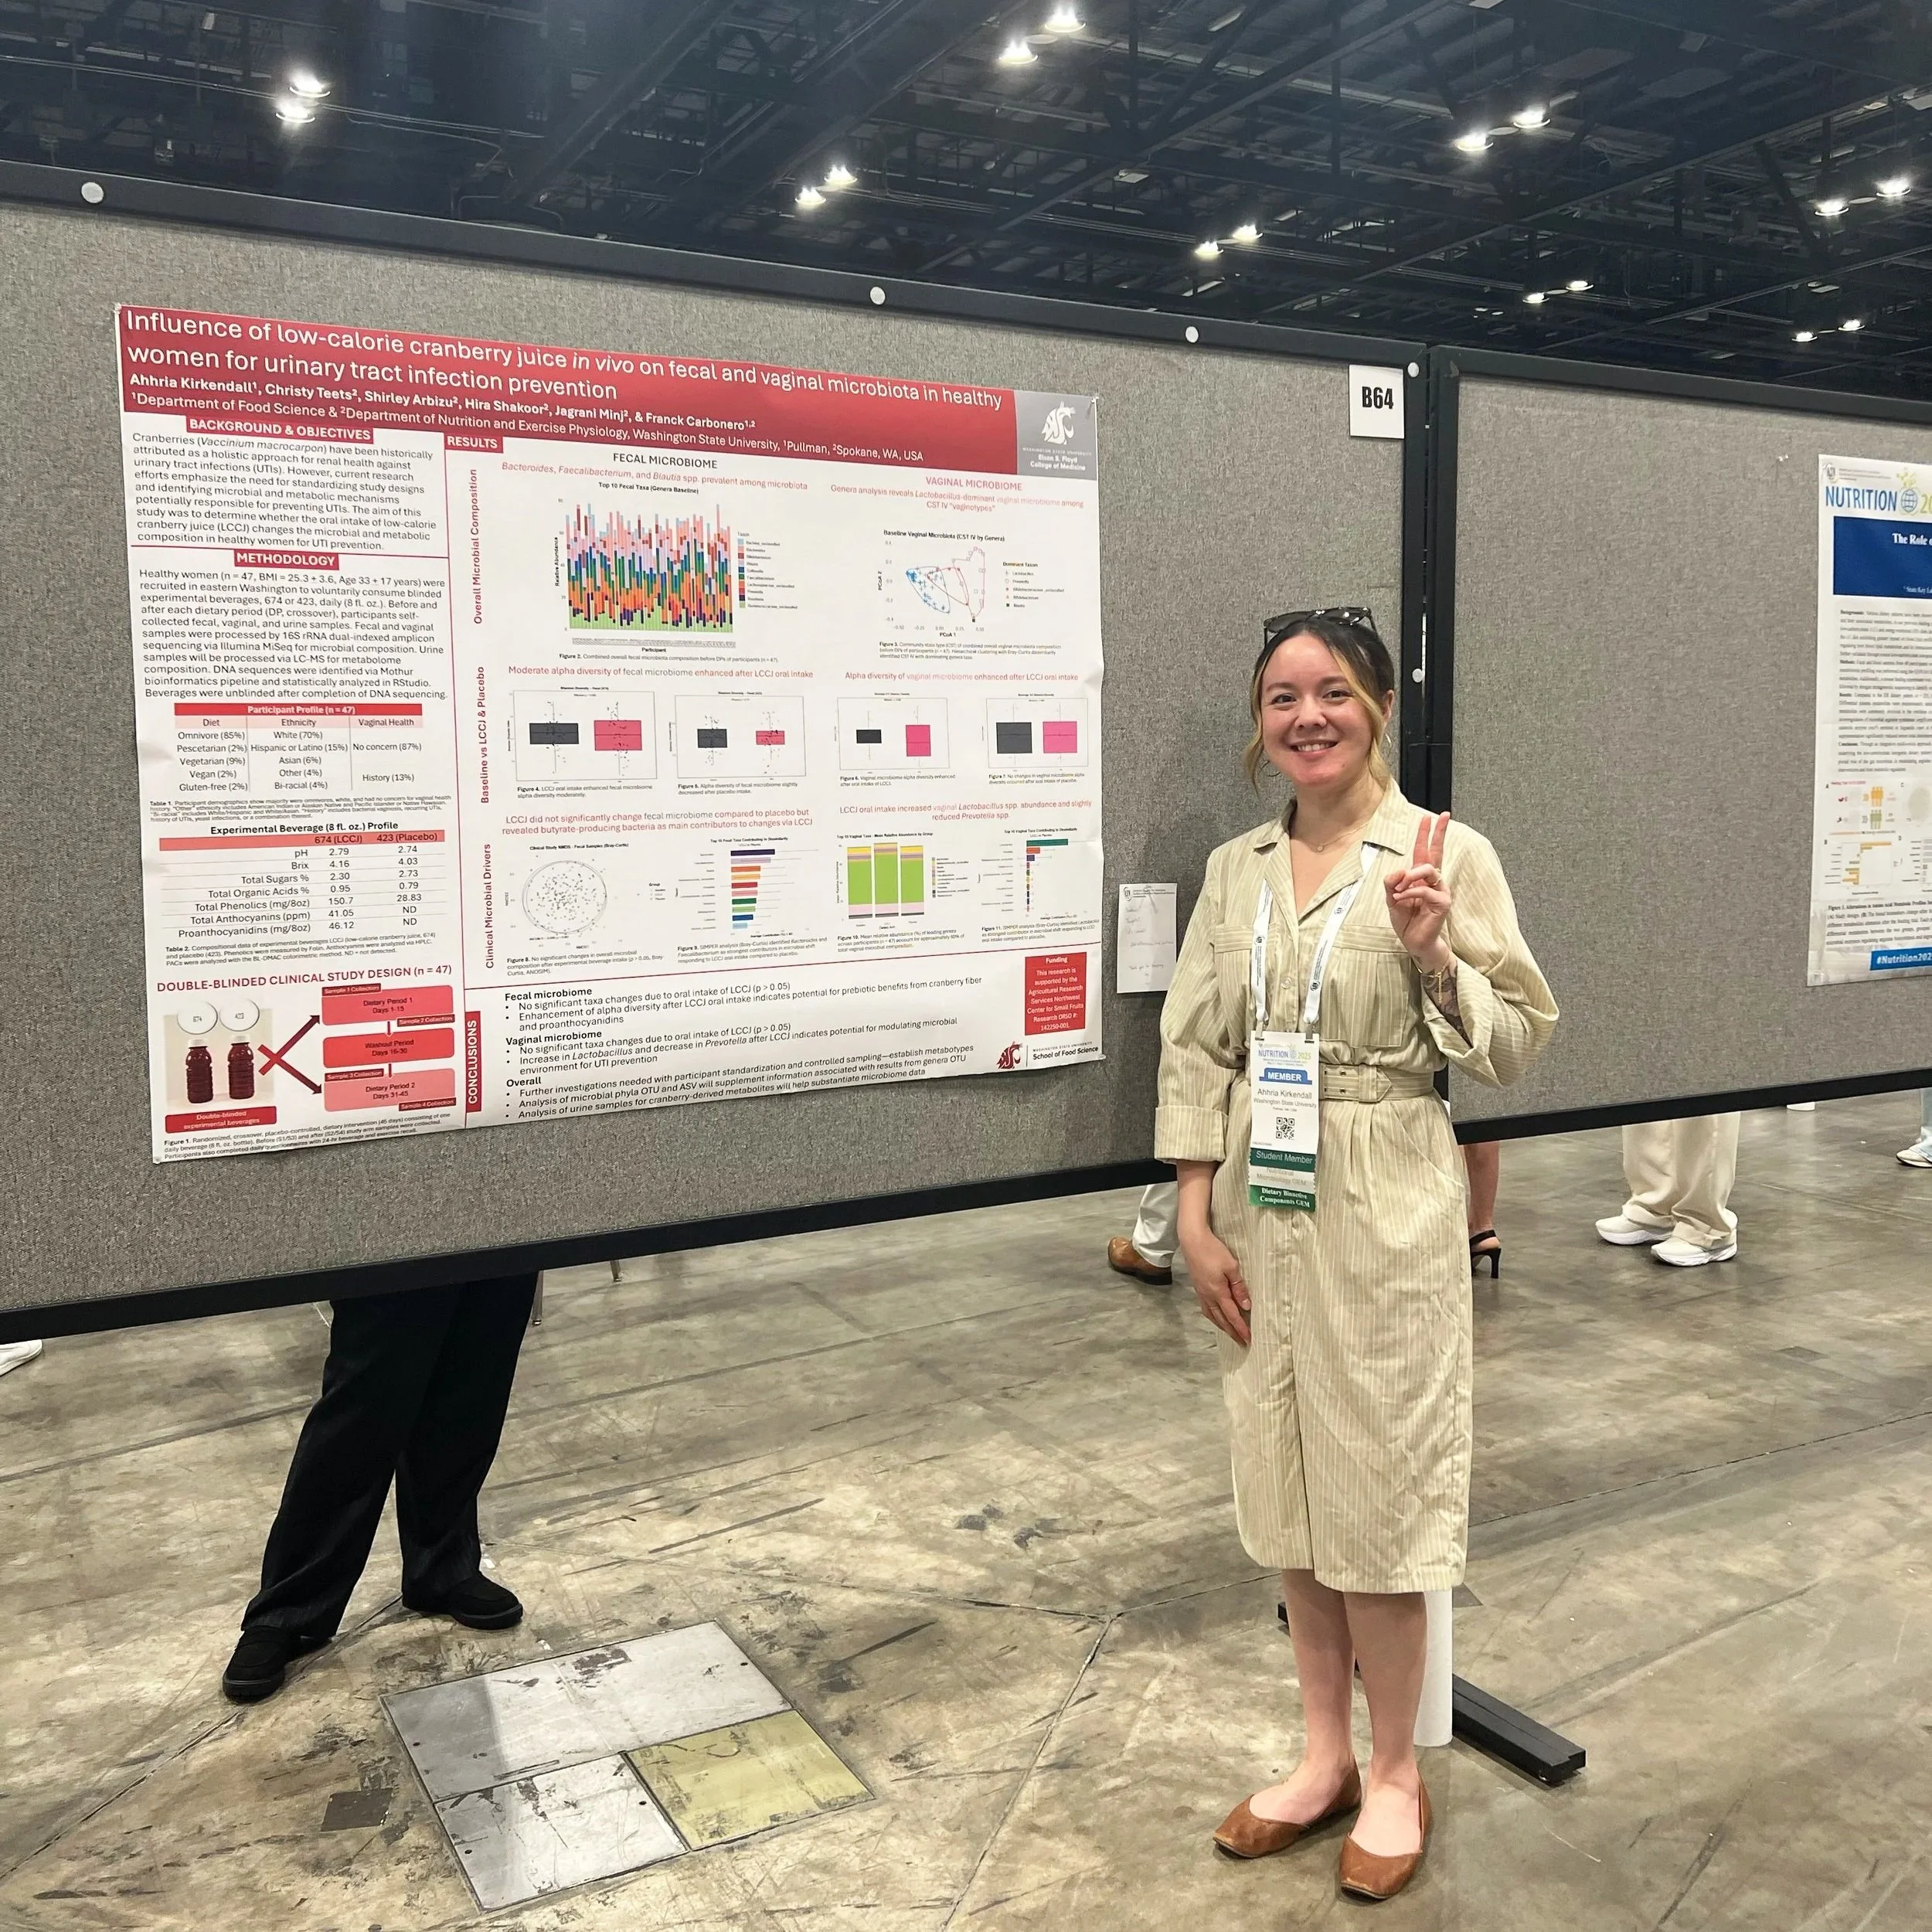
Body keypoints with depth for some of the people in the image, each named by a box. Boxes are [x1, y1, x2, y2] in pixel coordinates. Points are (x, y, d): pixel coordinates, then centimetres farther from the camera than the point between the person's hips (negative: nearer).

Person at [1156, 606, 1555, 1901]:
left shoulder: (1448, 855, -6)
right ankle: (1326, 1753, 34)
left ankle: (1396, 1773, 28)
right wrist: (1197, 1217, 1)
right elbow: (1195, 1048, 6)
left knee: (1376, 1491, 5)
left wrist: (1434, 956, -21)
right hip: (1261, 1211, 5)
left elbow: (1517, 1047, -4)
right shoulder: (1237, 867, 6)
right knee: (1288, 1486, 14)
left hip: (1387, 1212, -4)